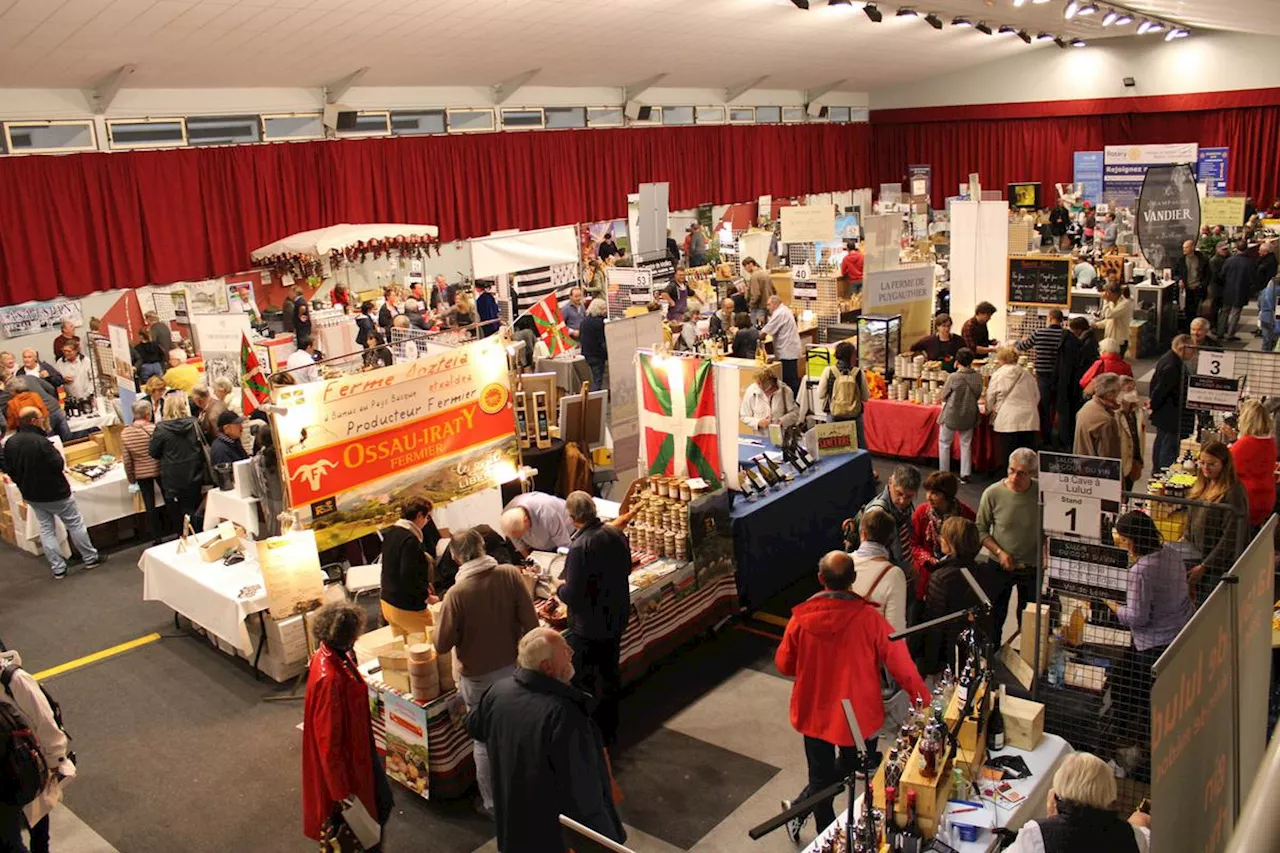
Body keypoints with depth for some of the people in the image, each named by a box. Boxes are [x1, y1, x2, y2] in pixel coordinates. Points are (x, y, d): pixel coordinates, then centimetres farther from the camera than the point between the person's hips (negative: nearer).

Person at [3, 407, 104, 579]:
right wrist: (57, 453, -5)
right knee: (75, 524, 9)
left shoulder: (10, 443, -1)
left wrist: (23, 485, 19)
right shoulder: (40, 441, -27)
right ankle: (90, 558, 19)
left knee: (46, 529, 14)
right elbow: (58, 465, -25)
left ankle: (58, 568, 16)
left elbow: (9, 470, 8)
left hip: (31, 495, 7)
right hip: (53, 493, -7)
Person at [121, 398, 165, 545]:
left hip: (141, 473, 2)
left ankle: (156, 538, 16)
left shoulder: (125, 433, -7)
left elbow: (126, 460, -3)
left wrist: (131, 480, 7)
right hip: (159, 470, -2)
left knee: (150, 506, 9)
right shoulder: (155, 428, -16)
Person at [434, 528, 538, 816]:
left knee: (485, 742, 15)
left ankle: (492, 803, 30)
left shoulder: (457, 593, -23)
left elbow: (442, 645, -14)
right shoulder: (510, 575, -15)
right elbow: (531, 623, -11)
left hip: (478, 679, -3)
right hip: (514, 670, 3)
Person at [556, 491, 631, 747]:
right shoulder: (616, 534, -6)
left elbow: (572, 594, -25)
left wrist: (559, 590, -5)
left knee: (584, 683, 10)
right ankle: (610, 730, 38)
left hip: (588, 627, -8)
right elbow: (626, 568, 10)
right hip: (617, 618, 8)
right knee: (610, 674, 23)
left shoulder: (580, 547, -29)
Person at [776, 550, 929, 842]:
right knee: (851, 768, 25)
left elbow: (784, 665, -3)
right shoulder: (869, 618, -22)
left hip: (814, 713, 3)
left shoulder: (801, 618, -16)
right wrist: (924, 701, 2)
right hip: (859, 716, -2)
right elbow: (901, 664, -14)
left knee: (821, 776, 22)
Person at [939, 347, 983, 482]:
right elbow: (978, 396, 2)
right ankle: (965, 475, 17)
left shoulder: (953, 377, -19)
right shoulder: (978, 377, -9)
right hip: (969, 416, 4)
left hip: (951, 415, -3)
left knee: (944, 443, 12)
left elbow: (944, 395, -7)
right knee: (966, 444, 16)